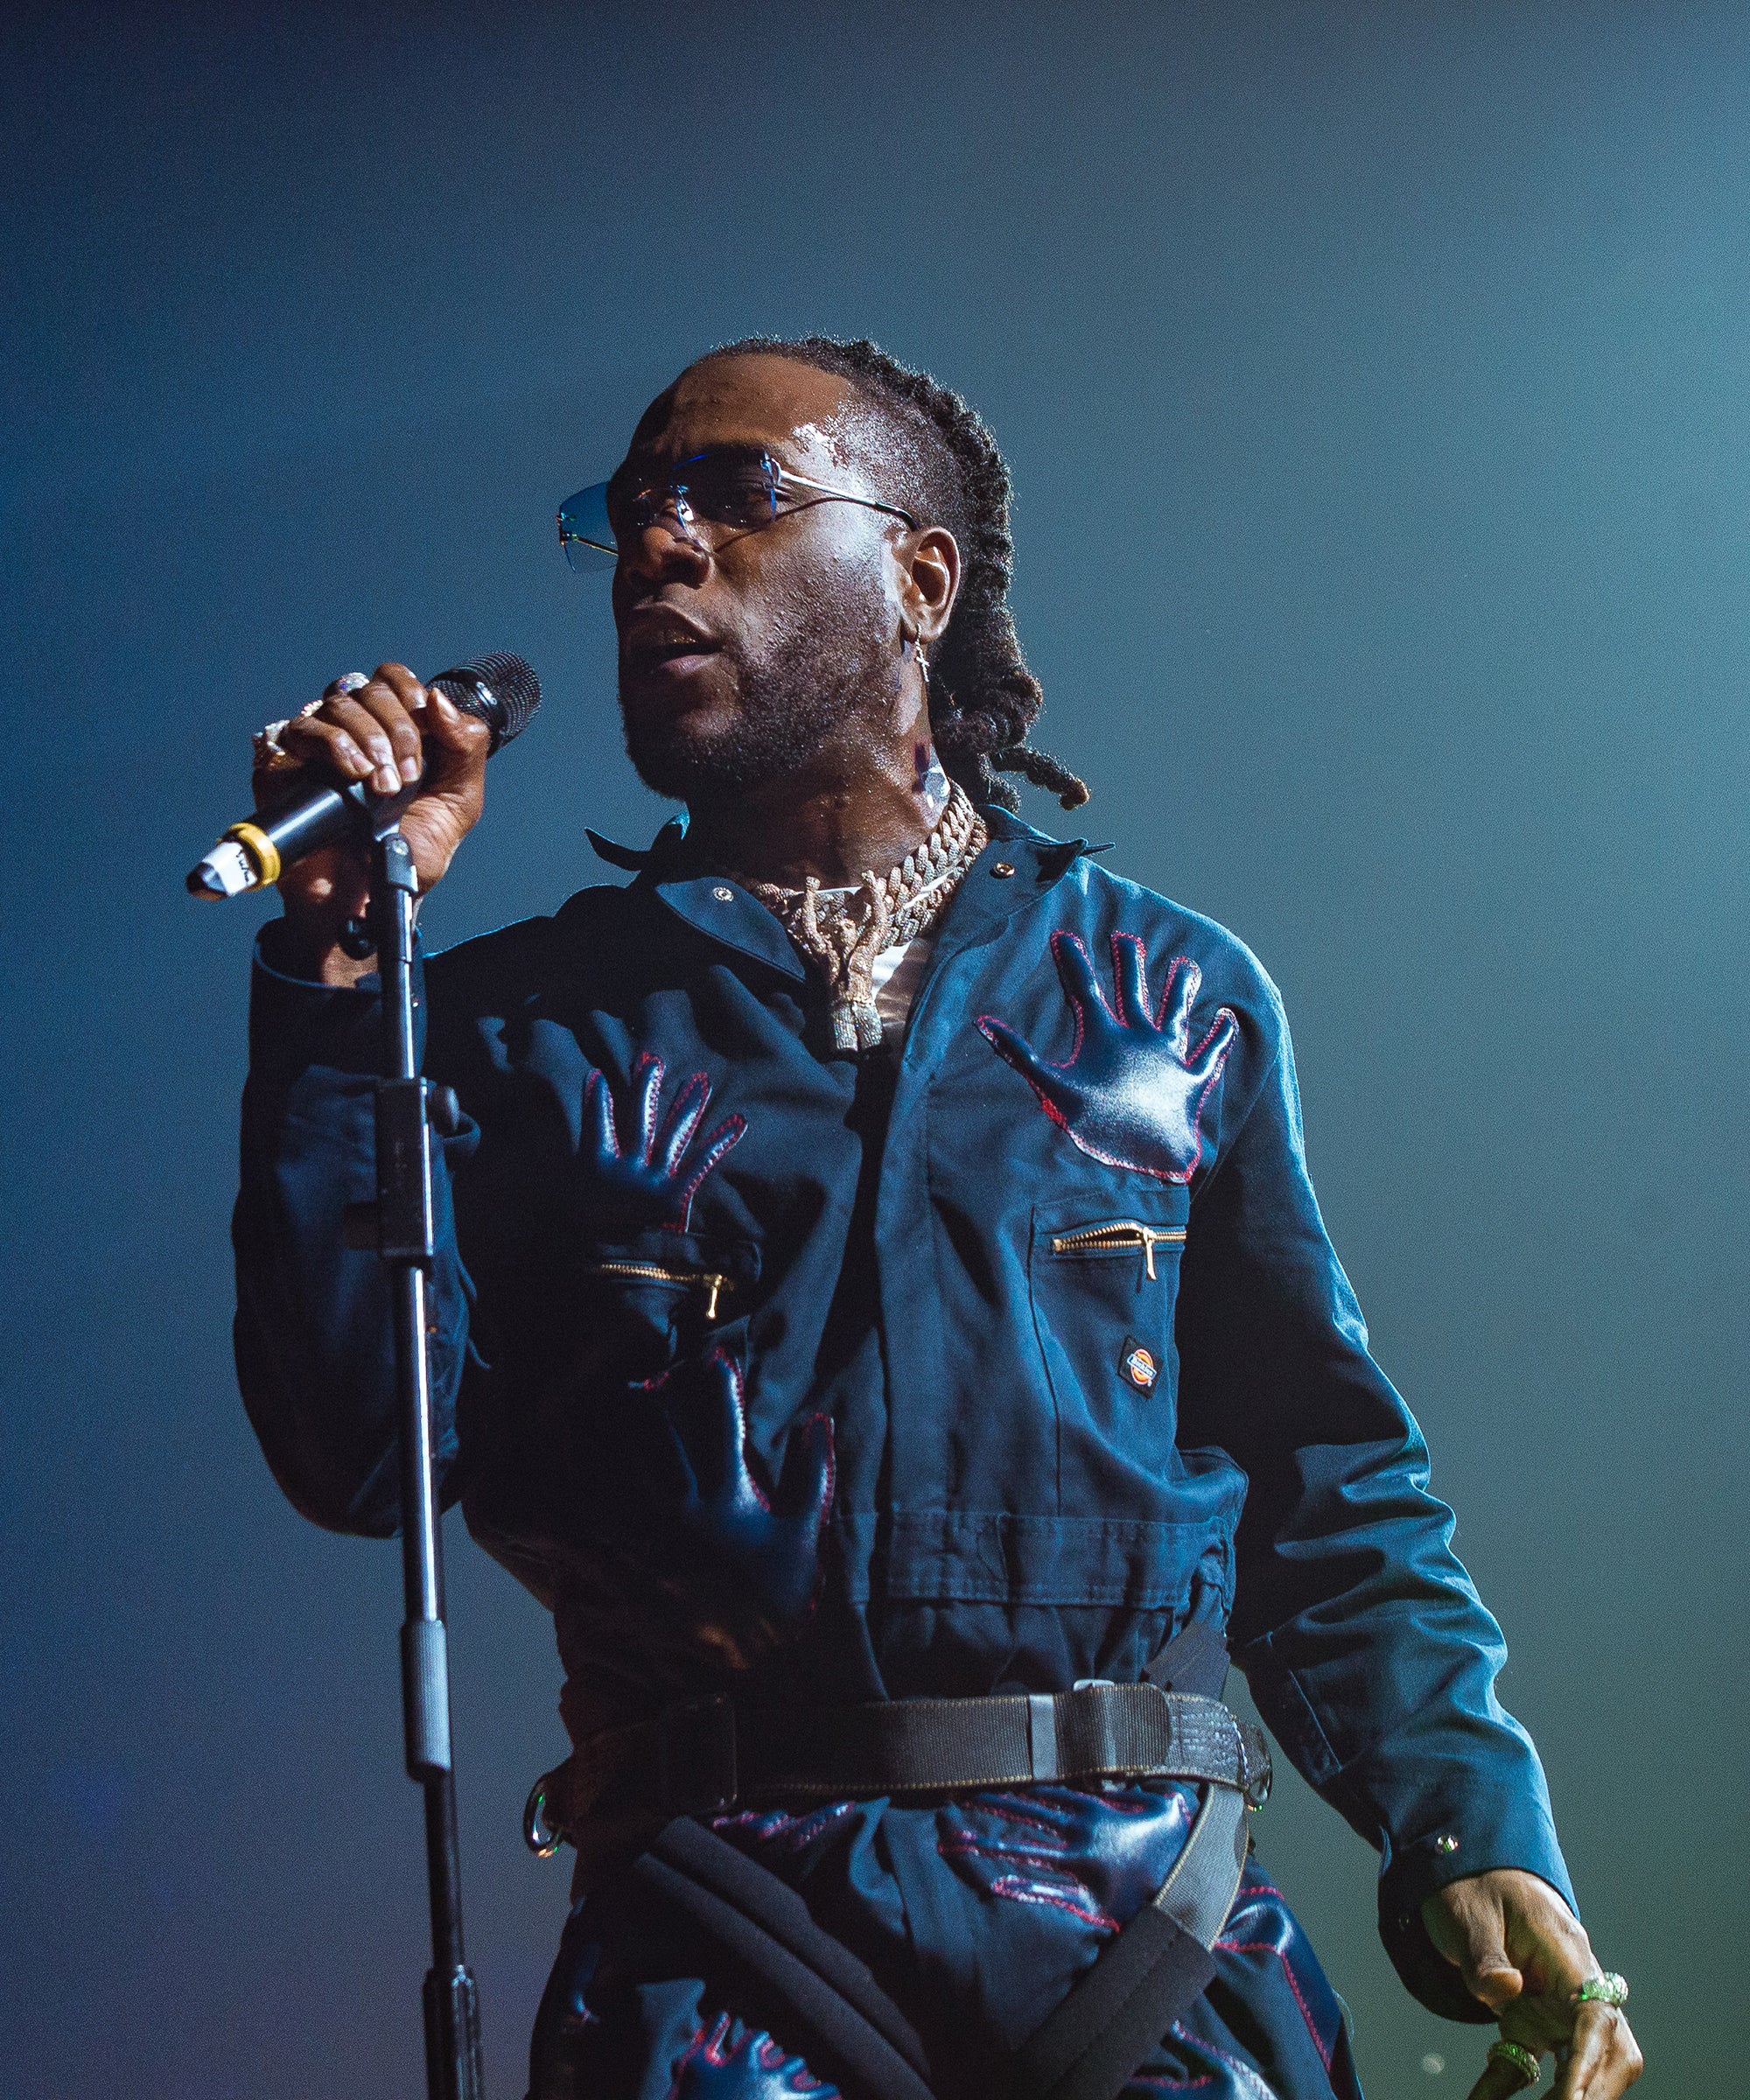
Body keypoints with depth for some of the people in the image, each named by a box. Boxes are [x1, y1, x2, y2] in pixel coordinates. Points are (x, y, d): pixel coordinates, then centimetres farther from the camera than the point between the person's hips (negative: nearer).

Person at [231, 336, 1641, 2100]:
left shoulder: (1170, 999, 15)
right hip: (728, 1935, -1)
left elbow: (1329, 1491, 14)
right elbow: (362, 1450, -2)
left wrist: (1474, 1831, -1)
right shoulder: (525, 1026, 12)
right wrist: (342, 954, -3)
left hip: (1136, 1900, 1)